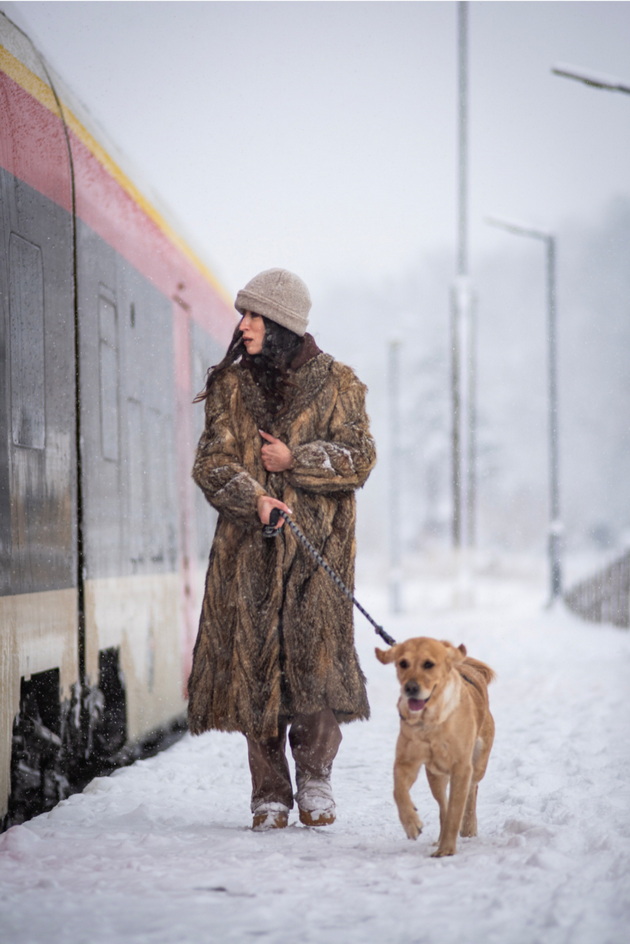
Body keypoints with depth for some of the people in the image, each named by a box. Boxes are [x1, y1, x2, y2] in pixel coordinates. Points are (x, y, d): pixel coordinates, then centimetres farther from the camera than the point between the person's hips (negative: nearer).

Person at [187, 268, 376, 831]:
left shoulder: (335, 383, 5)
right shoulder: (230, 387, 11)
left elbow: (359, 458, -1)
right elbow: (212, 463, 2)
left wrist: (293, 460, -10)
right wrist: (253, 498, -16)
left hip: (317, 544, -2)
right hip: (248, 546, 2)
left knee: (315, 656, -10)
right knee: (254, 663, -2)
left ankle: (315, 778, 9)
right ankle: (270, 795, 7)